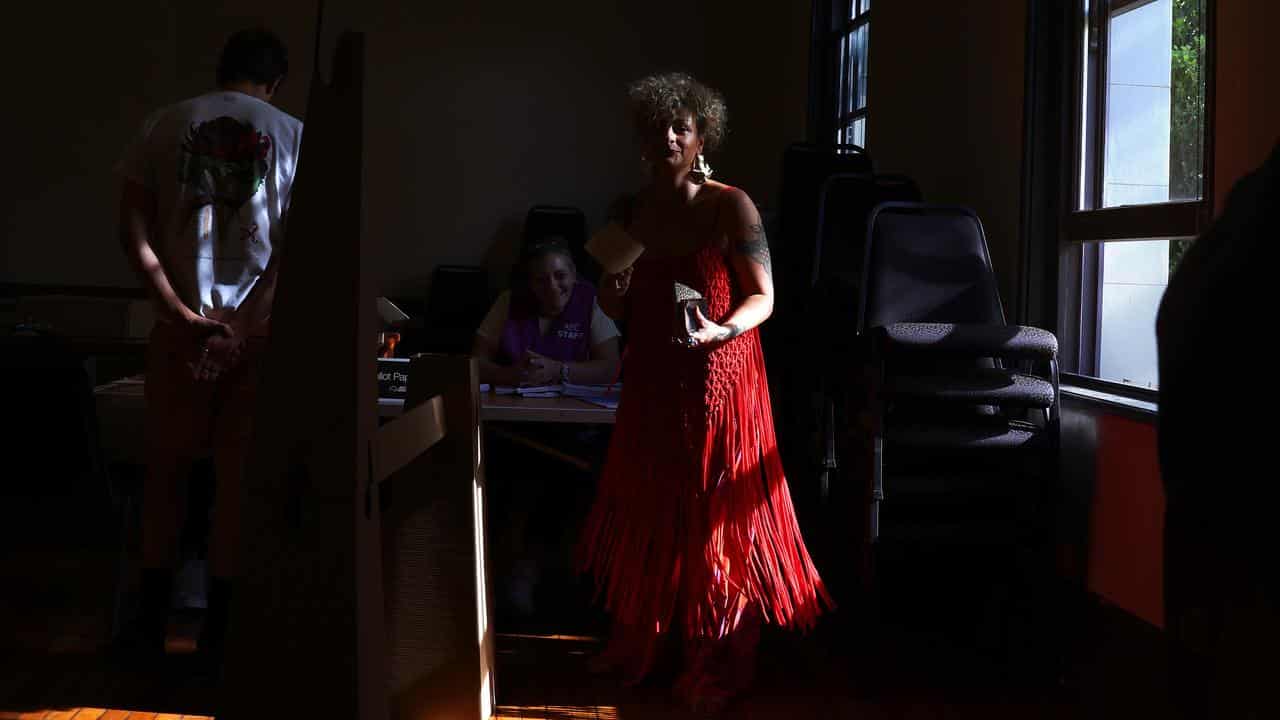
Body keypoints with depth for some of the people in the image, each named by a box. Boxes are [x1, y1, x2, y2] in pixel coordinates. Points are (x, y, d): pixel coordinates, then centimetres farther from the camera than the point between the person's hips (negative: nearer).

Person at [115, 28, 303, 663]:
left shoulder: (165, 124, 6)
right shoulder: (292, 135, 3)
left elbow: (132, 229, -3)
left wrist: (182, 314, -6)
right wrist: (242, 324, -9)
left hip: (181, 325, 1)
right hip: (256, 329, -1)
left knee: (166, 471, 14)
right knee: (238, 478, 7)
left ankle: (152, 619, 18)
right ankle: (216, 629, 13)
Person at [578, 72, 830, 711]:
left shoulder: (731, 206, -8)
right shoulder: (631, 214, 6)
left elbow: (763, 298, -8)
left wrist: (720, 330, -27)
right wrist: (611, 291, -9)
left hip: (718, 382, -4)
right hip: (652, 384, 4)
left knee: (716, 516, 0)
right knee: (647, 514, 10)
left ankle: (719, 665, 13)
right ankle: (640, 642, 26)